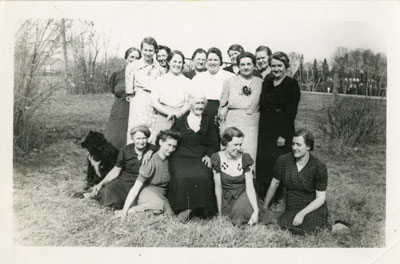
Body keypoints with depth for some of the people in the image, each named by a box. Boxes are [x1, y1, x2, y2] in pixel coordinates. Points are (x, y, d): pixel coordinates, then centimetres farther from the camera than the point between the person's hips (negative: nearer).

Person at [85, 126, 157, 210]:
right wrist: (101, 183, -5)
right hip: (123, 181, -1)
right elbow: (116, 171, 4)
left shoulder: (151, 149, -5)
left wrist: (150, 152, -22)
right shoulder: (126, 150, -2)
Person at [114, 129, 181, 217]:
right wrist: (124, 210, -20)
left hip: (162, 195, 6)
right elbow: (136, 188, -15)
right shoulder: (152, 161, -14)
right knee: (160, 204, -37)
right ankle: (130, 211, -19)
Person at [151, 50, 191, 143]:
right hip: (163, 117, 0)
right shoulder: (160, 80, 9)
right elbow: (154, 102, 2)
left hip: (181, 119, 0)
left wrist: (179, 113, -16)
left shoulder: (187, 82, 10)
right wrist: (170, 113, -9)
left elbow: (189, 103, 3)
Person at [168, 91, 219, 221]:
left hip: (200, 158, 0)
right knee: (181, 177, -31)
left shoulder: (209, 122, 18)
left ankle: (188, 209, -20)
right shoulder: (180, 121, 17)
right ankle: (183, 208, -15)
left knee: (203, 177, -31)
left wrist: (209, 155, -8)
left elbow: (214, 144, 12)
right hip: (181, 157, 0)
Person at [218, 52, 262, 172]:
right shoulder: (229, 81, 6)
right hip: (232, 123, 0)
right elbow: (222, 104, 9)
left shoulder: (261, 82, 7)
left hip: (251, 125, 0)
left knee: (249, 157, -3)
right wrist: (222, 128, 6)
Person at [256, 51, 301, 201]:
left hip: (282, 131, -5)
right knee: (262, 162, 6)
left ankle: (276, 198, 14)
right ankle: (263, 196, 20)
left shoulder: (291, 84, -5)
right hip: (265, 130, 5)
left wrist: (284, 135, -16)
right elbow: (261, 107, 12)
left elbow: (291, 112, -11)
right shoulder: (266, 83, 12)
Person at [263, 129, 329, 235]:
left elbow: (321, 198, -8)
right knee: (284, 225, -28)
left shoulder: (319, 167, -12)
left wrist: (302, 213, -20)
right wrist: (264, 207, 12)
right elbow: (274, 184, 6)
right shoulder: (283, 160, -6)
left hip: (313, 208, -1)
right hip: (291, 208, 2)